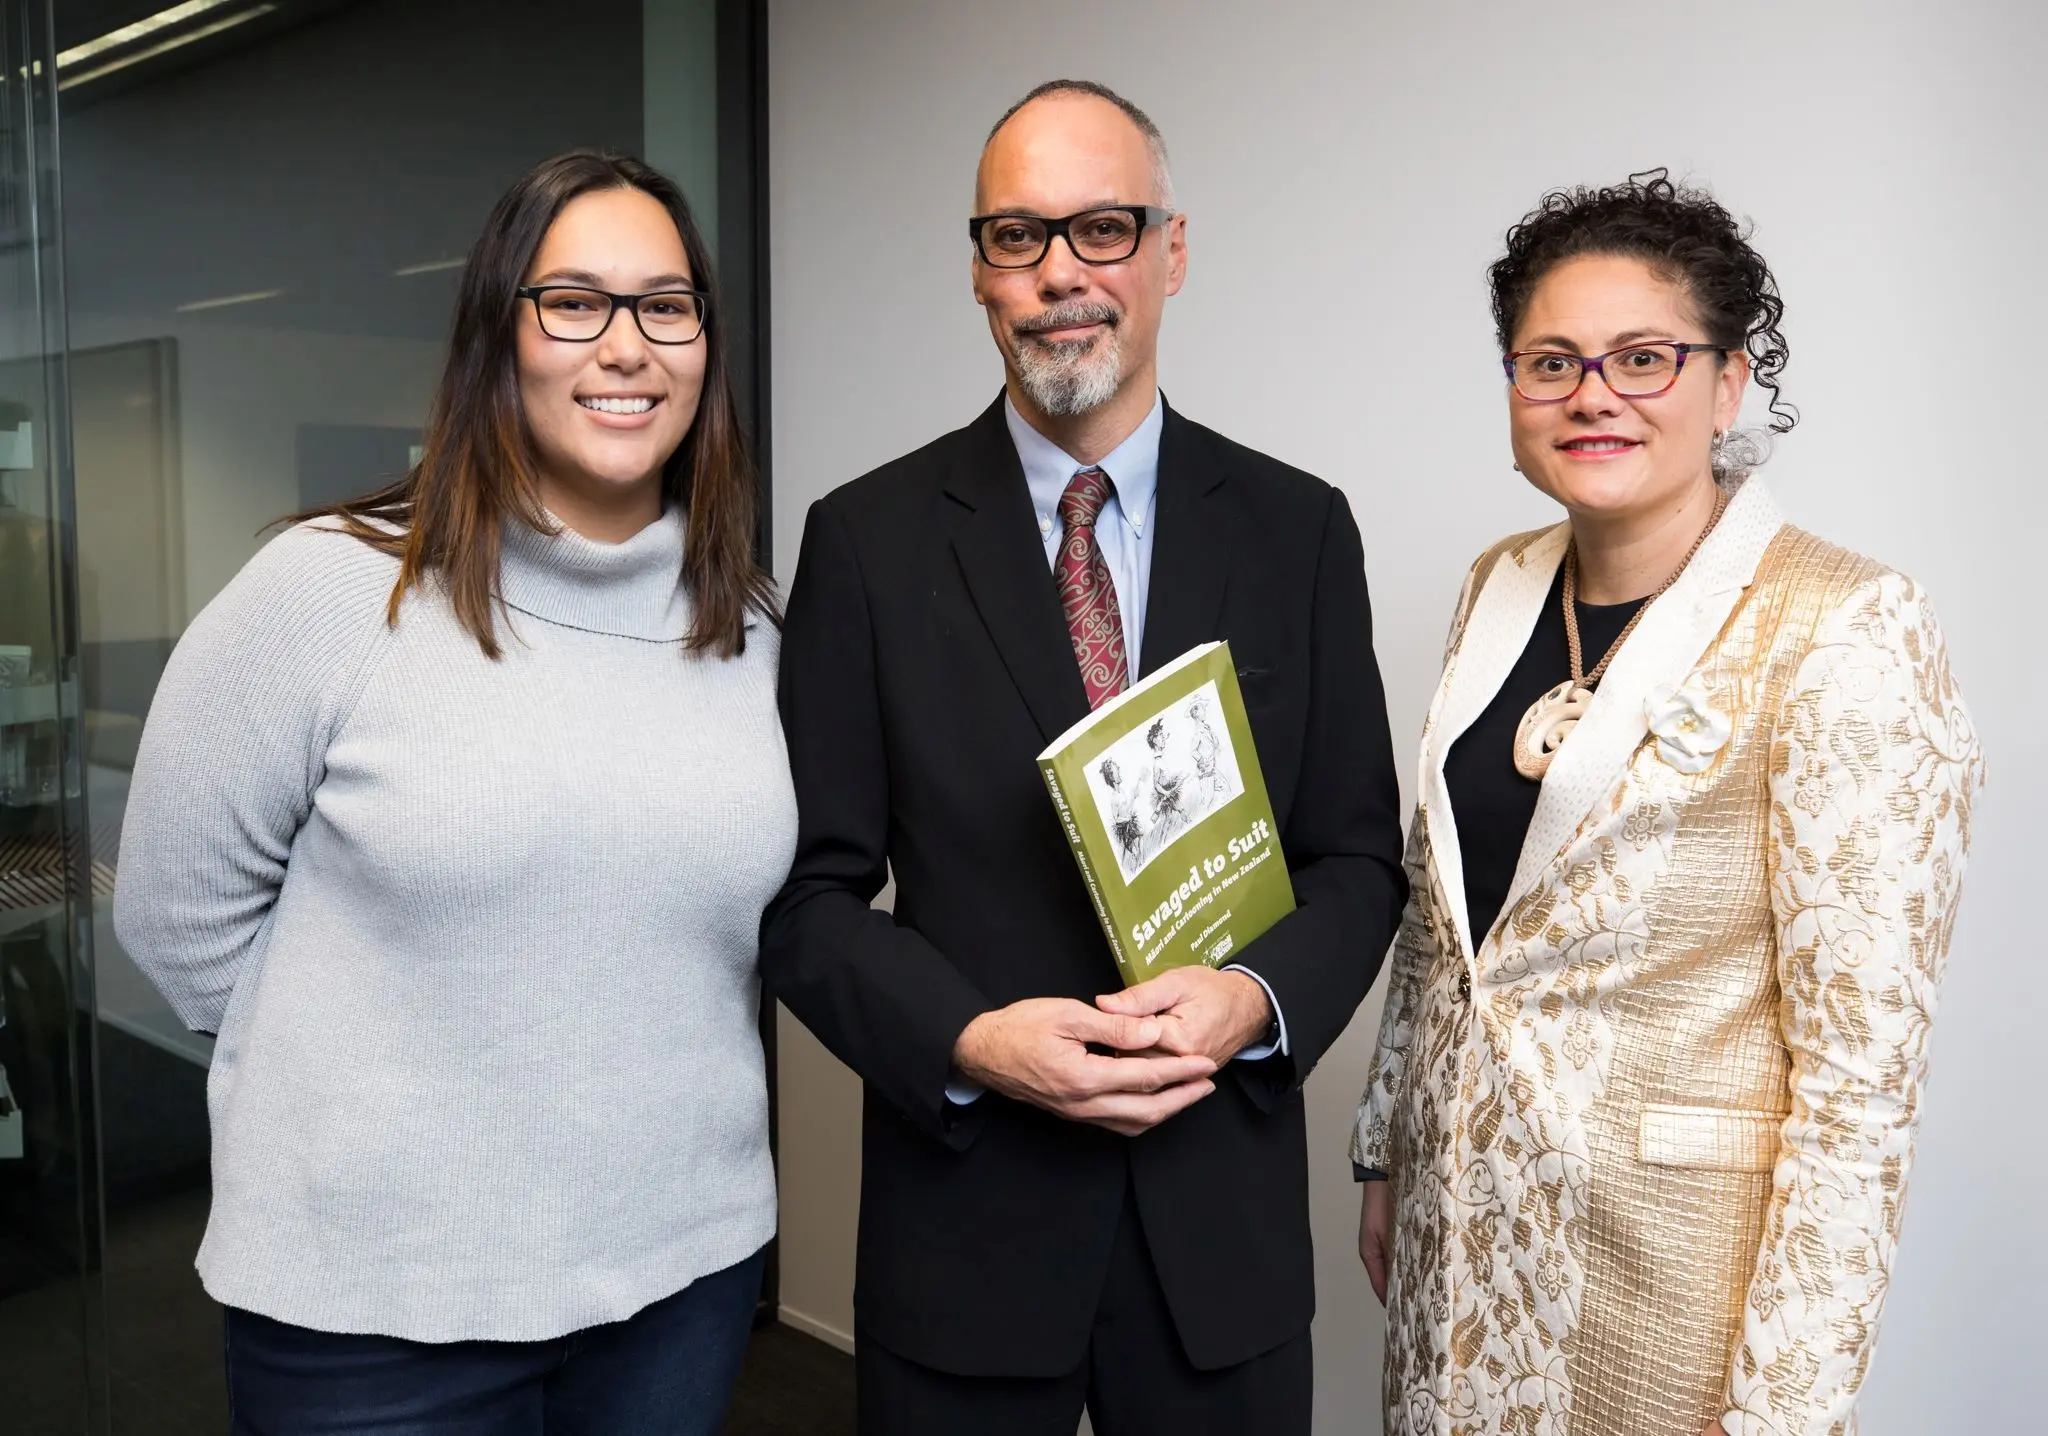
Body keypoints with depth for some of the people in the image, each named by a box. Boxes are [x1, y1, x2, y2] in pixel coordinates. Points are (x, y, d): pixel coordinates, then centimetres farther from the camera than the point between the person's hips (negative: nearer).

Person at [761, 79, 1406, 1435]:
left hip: (1226, 1216, 1)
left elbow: (1359, 854, 3)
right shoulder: (869, 538, -4)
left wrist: (1258, 997, -15)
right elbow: (812, 889, -3)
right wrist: (967, 1042, -18)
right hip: (963, 1215, -1)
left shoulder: (1297, 529, 0)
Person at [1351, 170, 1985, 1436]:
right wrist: (1388, 1152, 13)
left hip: (1664, 1241, -6)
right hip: (1457, 1215, 6)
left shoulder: (1846, 634, -18)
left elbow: (1863, 1056, -18)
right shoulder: (1501, 588, 2)